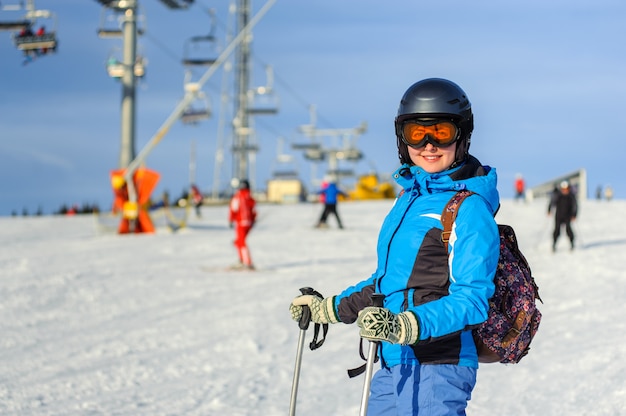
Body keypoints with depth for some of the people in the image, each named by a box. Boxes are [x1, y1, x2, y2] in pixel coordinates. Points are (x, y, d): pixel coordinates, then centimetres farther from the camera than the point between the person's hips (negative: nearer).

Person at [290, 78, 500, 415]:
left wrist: (405, 326, -31)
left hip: (435, 370, -8)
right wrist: (330, 308, 27)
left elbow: (471, 299, -19)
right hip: (394, 365, 8)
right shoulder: (409, 196, 14)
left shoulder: (469, 208, -11)